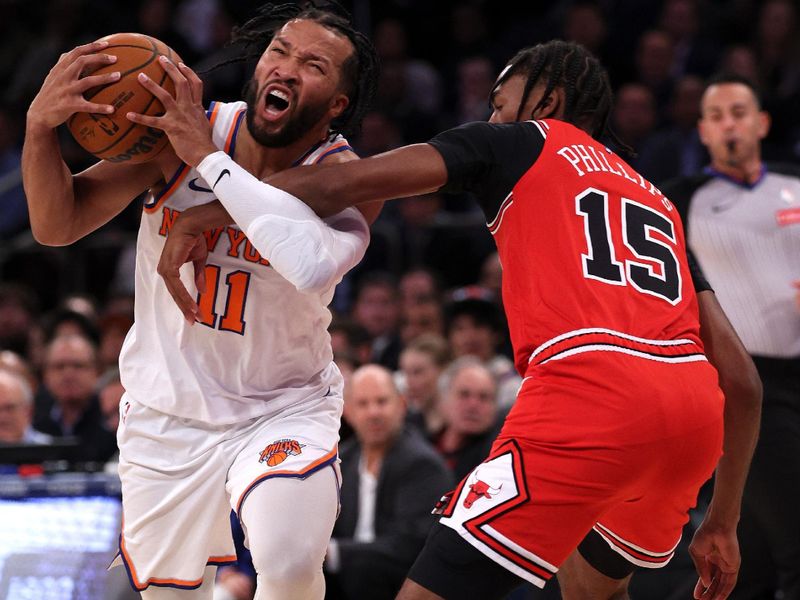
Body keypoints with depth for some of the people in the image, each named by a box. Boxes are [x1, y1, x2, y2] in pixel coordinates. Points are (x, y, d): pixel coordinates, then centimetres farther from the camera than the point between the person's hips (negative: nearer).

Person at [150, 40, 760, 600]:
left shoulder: (520, 142, 18)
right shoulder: (658, 202, 33)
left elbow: (339, 186, 6)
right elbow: (742, 377, 25)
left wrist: (202, 189, 16)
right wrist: (722, 523, 31)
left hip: (590, 386, -7)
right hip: (693, 408, 7)